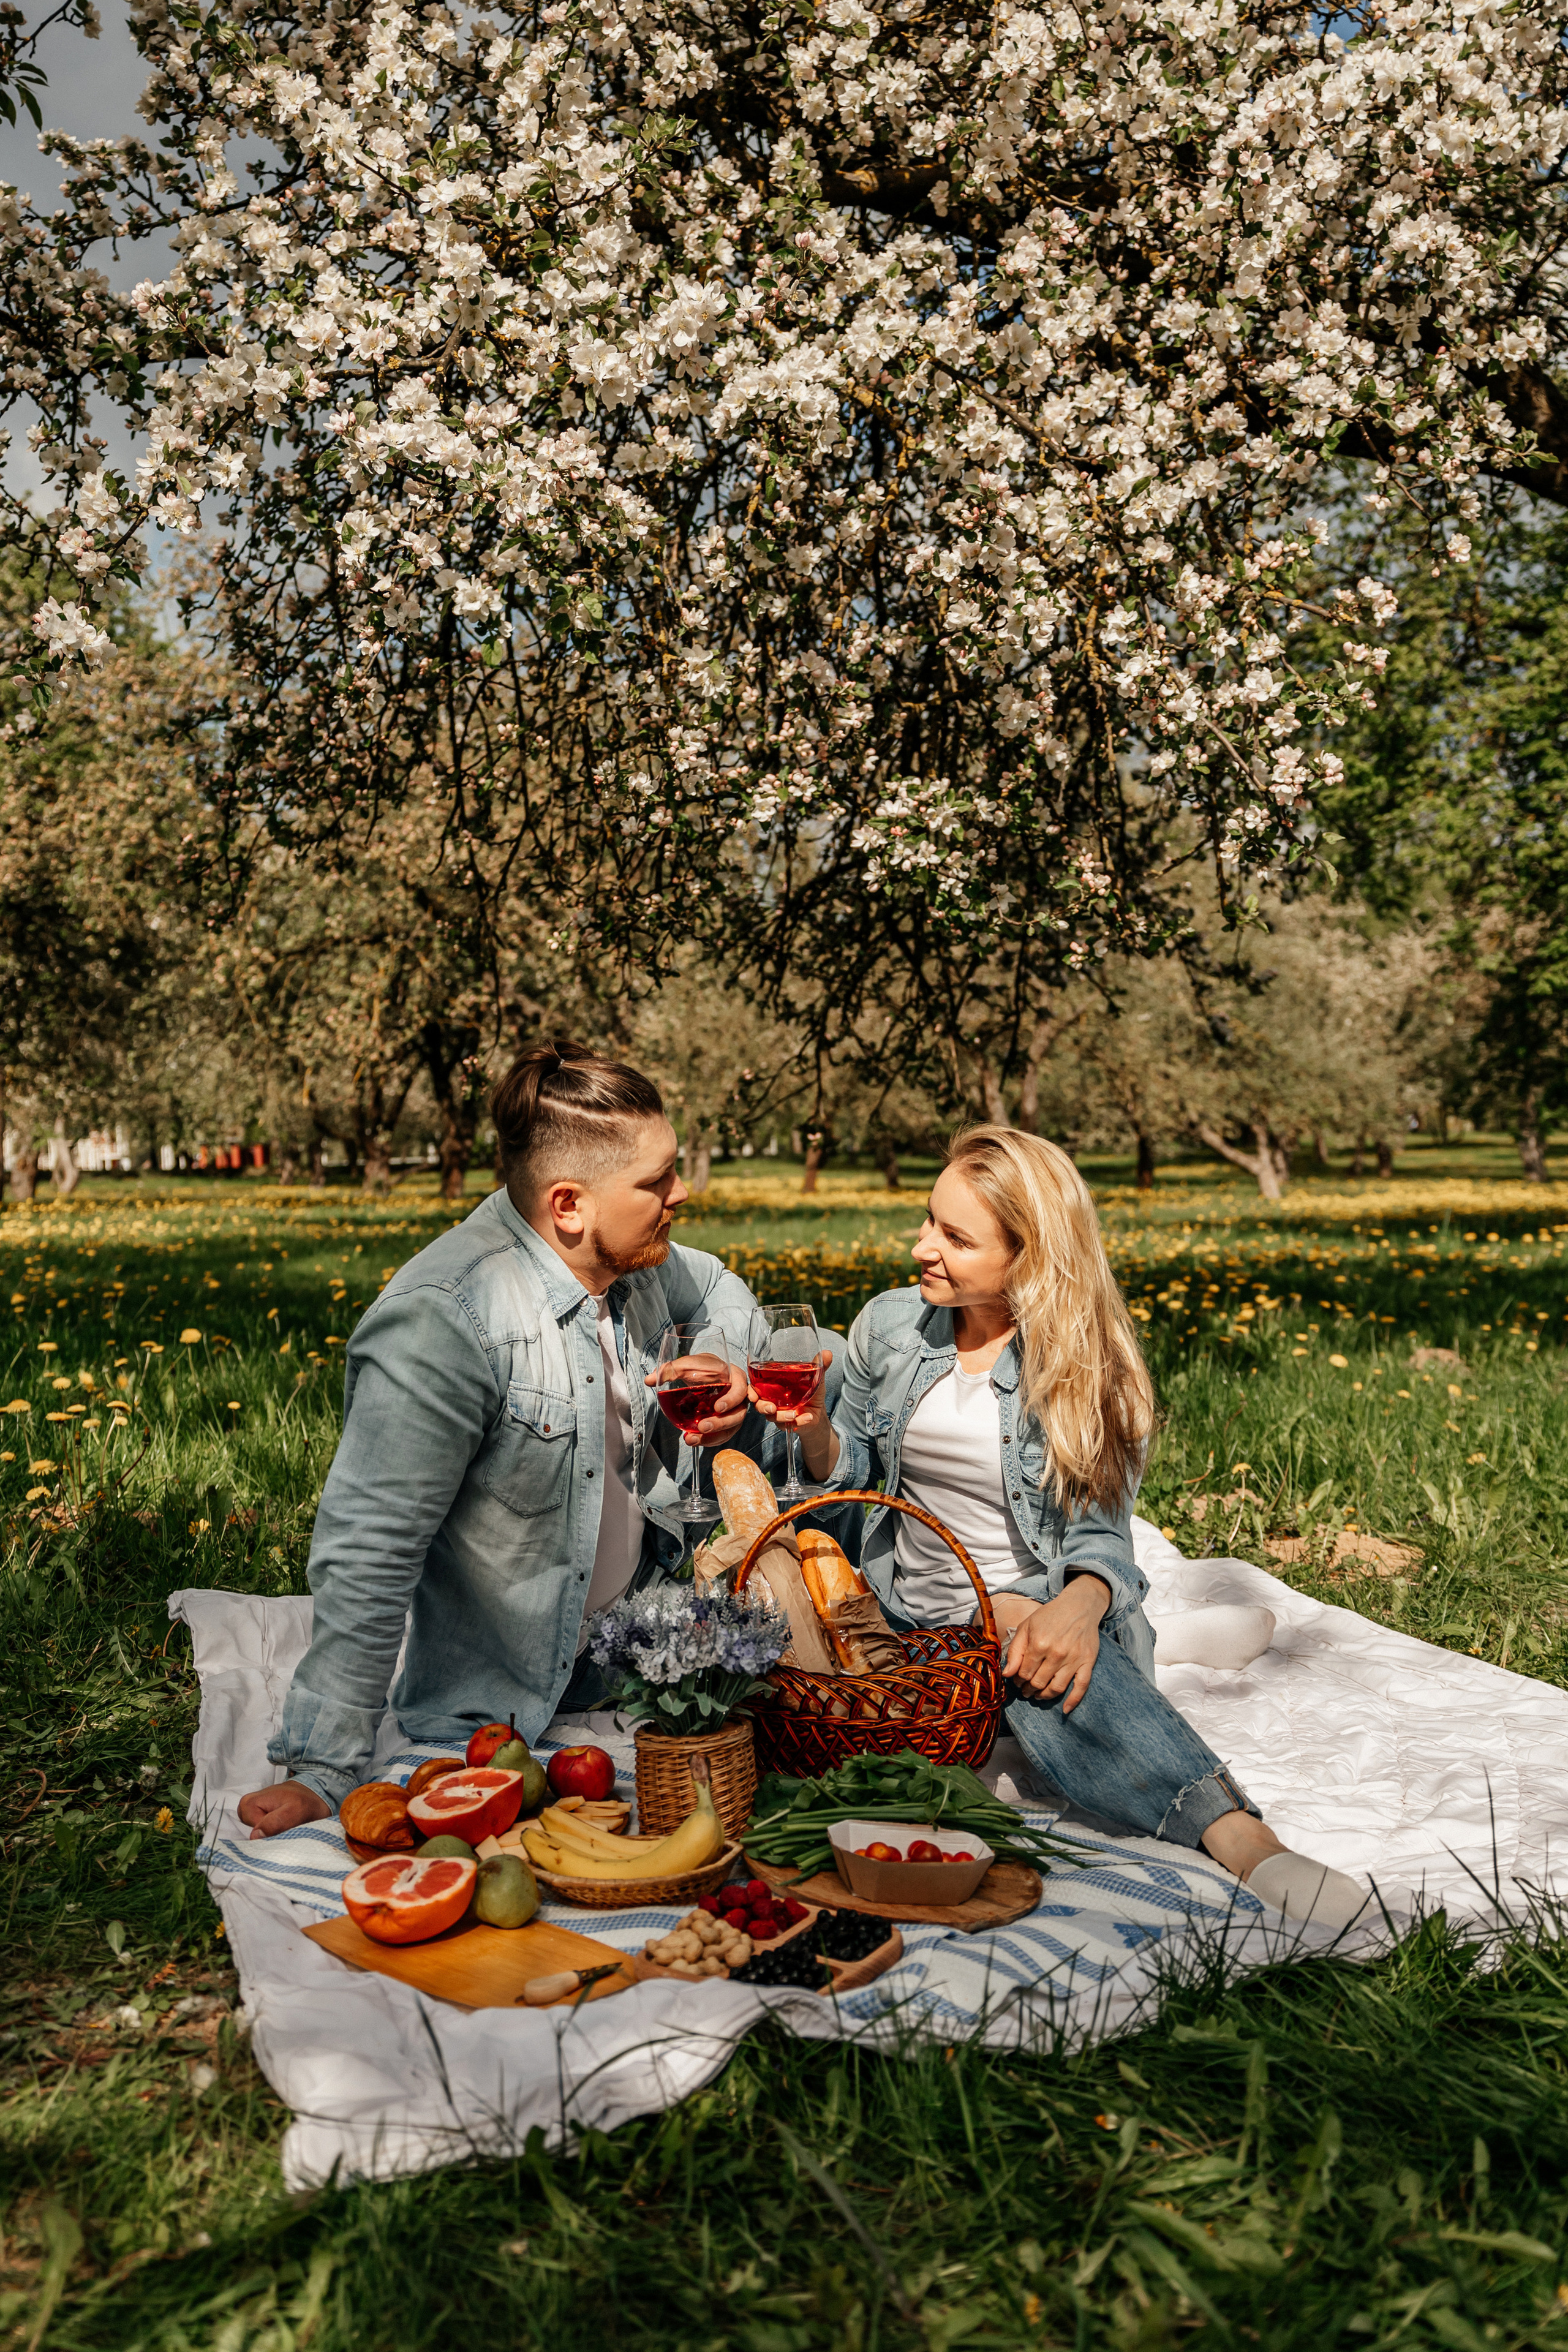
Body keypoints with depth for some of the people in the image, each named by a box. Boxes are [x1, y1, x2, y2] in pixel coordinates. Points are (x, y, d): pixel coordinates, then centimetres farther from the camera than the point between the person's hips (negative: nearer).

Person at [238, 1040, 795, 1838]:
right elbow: (366, 1557, -27)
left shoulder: (629, 1259, -4)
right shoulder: (442, 1323, -29)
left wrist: (731, 1370, -2)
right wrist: (325, 1775, -24)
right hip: (498, 1721, -7)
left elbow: (718, 1288, 20)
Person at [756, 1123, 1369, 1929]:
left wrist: (1077, 1605, -34)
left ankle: (1240, 1837, -58)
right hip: (912, 1610, 4)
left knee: (1038, 1660, -39)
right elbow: (849, 1467, 14)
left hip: (1038, 1610, -3)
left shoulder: (1087, 1367, -7)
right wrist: (813, 1428, -10)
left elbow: (1099, 1536, -9)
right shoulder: (889, 1325, 2)